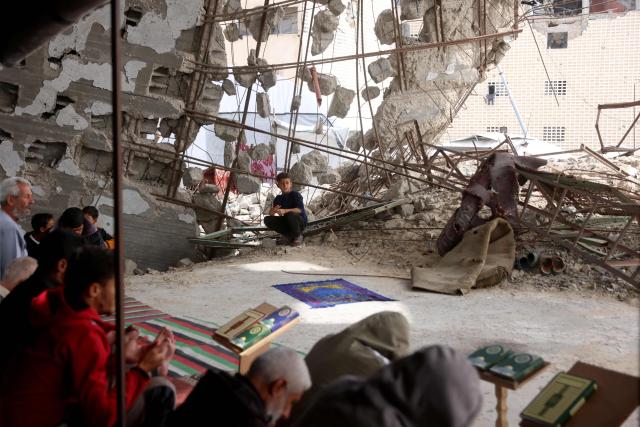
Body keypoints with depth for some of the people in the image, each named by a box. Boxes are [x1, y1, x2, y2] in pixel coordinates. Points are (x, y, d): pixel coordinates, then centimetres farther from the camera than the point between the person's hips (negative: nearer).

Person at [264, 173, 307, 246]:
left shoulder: (296, 195, -14)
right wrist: (273, 210, -29)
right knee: (267, 220, -11)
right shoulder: (278, 198, 3)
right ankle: (289, 235, 2)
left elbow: (299, 210, -29)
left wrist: (284, 211, -40)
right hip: (286, 223, 5)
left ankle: (298, 236, -10)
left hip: (300, 222, -5)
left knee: (290, 214, -37)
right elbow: (271, 214, -4)